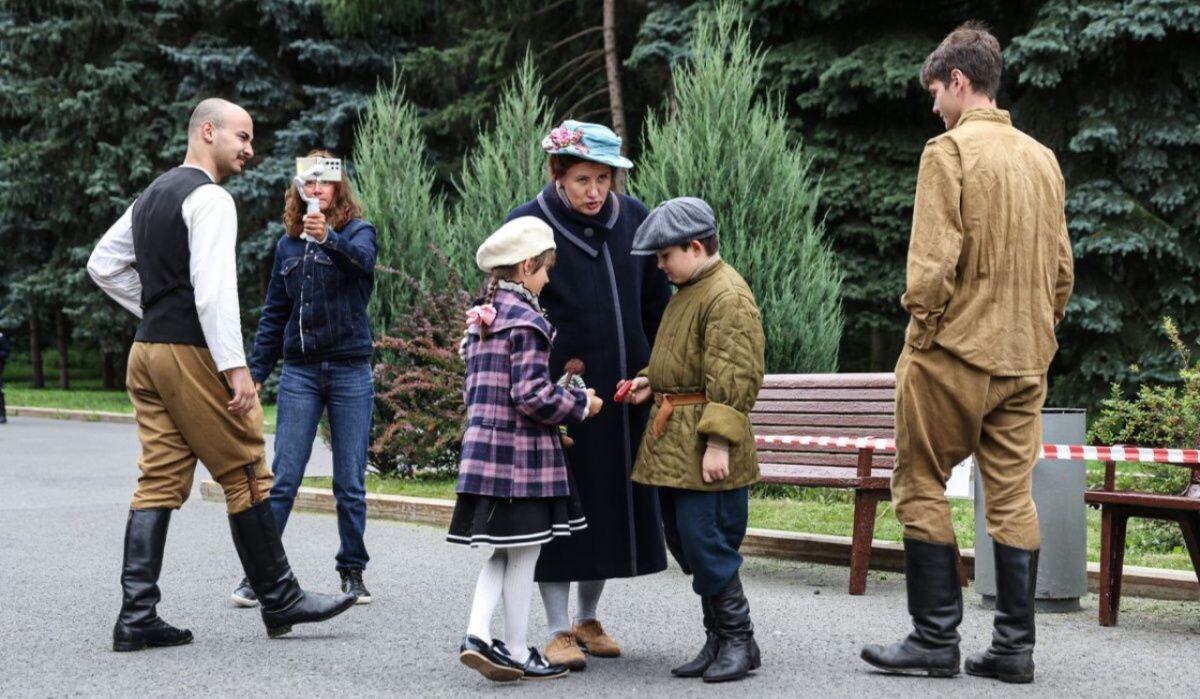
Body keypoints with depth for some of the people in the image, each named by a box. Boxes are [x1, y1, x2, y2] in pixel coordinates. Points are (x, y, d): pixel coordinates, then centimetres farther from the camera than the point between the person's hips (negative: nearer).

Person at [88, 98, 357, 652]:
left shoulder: (152, 196, 18)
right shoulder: (209, 198, -12)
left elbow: (103, 265, 23)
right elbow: (213, 288, -22)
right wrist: (236, 367, -24)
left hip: (147, 351, 9)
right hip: (192, 352, -9)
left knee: (159, 480, 7)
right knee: (245, 476, 1)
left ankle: (137, 616, 3)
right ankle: (279, 601, 9)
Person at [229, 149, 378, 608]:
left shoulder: (357, 230, 0)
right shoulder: (288, 244, 11)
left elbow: (363, 259, -26)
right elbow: (274, 313, 15)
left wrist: (329, 238, -46)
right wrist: (255, 372, 9)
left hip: (351, 371, -2)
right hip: (300, 372, 2)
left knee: (350, 482, 4)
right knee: (282, 479, -2)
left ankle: (353, 571, 16)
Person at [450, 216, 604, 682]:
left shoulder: (482, 318, 12)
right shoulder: (526, 322, -15)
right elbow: (532, 395, -20)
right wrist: (580, 405, -5)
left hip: (485, 447, 8)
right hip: (522, 453, -8)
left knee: (506, 552, 16)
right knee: (523, 554, 3)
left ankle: (478, 634, 3)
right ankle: (515, 652, 11)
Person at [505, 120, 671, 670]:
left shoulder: (633, 218, 4)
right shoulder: (528, 224, -7)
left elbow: (655, 305, 12)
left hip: (623, 388, 4)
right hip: (557, 389, -4)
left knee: (613, 499, 11)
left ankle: (587, 619, 27)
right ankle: (558, 631, 12)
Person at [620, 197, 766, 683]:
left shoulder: (728, 296, -14)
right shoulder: (685, 292, 17)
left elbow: (735, 378, -19)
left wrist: (718, 442, -22)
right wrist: (650, 382, 11)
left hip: (703, 446, -10)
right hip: (671, 443, 10)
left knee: (706, 543, -7)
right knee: (686, 545, 13)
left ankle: (739, 641, 6)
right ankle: (718, 641, 22)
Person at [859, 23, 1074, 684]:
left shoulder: (950, 150, -10)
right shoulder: (1043, 158, 11)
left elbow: (932, 261, -17)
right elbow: (1062, 268, 12)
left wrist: (920, 330, -6)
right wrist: (1036, 331, 18)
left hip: (954, 352, -6)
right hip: (1025, 359, 6)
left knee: (922, 488, 3)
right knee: (1012, 495, 8)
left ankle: (935, 639, 4)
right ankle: (1014, 646, 9)